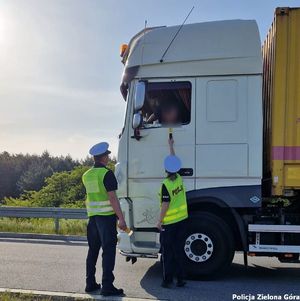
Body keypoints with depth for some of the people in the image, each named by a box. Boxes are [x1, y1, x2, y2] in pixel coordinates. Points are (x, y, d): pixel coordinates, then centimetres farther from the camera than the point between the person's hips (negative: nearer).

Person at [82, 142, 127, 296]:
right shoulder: (107, 173, -12)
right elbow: (112, 198, -18)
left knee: (93, 250, 14)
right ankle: (107, 286, -2)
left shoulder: (86, 175, 11)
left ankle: (90, 283, 20)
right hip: (107, 216, -7)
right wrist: (121, 218, -19)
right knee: (108, 251, -3)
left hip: (92, 217, 7)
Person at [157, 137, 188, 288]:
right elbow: (174, 160, 16)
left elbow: (165, 205, -18)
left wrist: (159, 221, -10)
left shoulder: (166, 185, -17)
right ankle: (180, 279, 16)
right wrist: (171, 146, 27)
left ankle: (167, 280, 7)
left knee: (167, 252, 3)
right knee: (179, 250, 12)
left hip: (169, 222, -6)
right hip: (182, 219, 6)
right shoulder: (179, 179, 1)